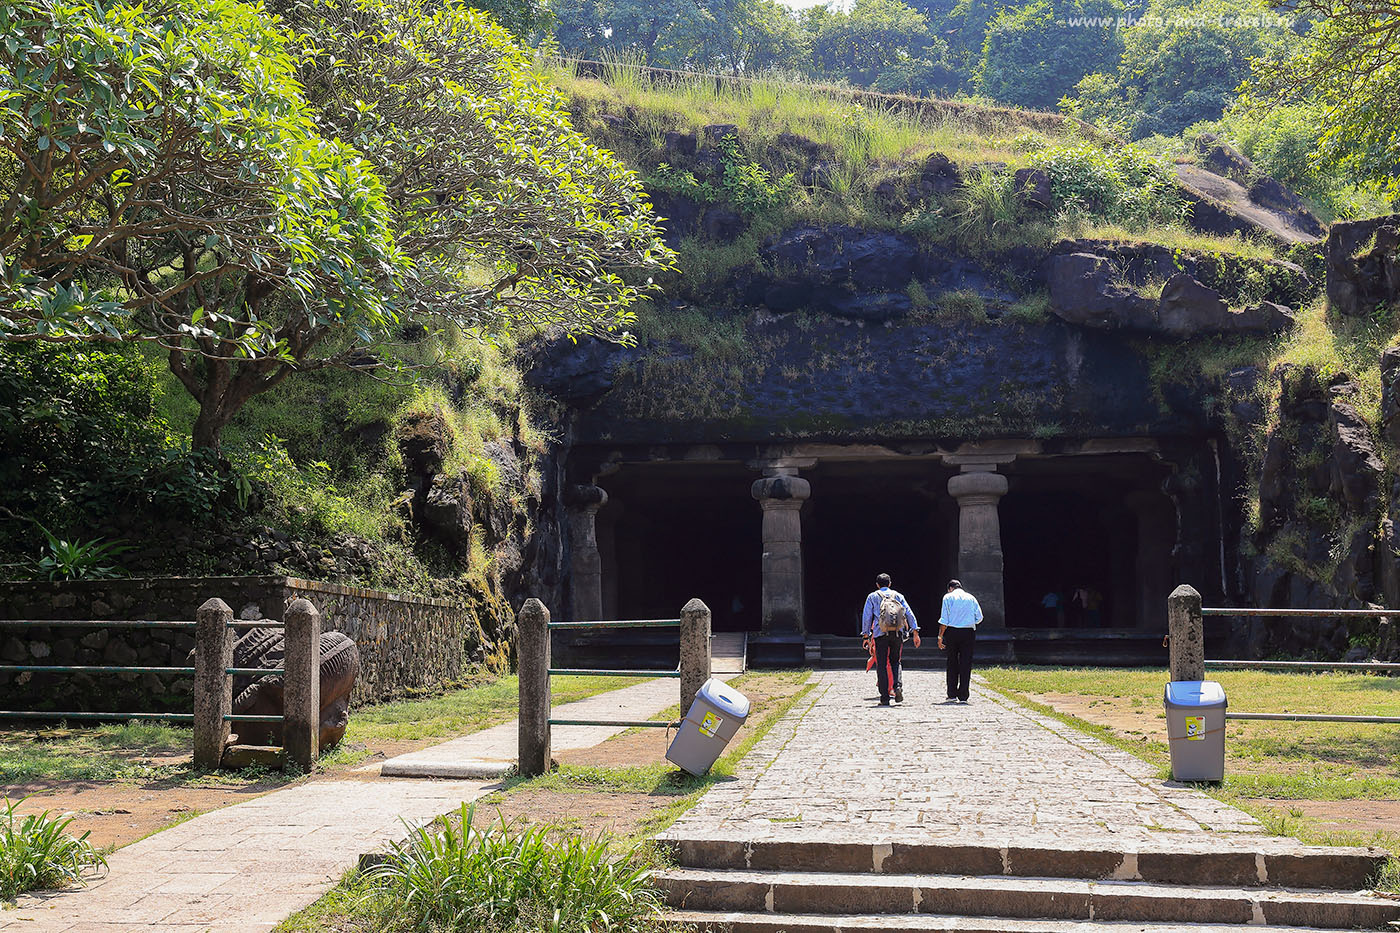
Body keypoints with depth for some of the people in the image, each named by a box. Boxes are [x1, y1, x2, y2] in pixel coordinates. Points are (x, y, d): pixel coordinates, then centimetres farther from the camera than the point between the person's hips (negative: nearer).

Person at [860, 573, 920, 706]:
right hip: (897, 633, 2)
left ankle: (884, 698, -2)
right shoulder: (898, 595, 15)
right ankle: (898, 686, -9)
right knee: (895, 662, 16)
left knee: (881, 665, 2)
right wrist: (915, 632, 7)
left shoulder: (872, 597, 11)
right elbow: (909, 613, 8)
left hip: (880, 633, -2)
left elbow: (866, 616, 6)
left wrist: (866, 636, 11)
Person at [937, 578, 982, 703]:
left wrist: (940, 636, -1)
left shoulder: (948, 597, 4)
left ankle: (952, 694, 10)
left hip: (952, 632, -1)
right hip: (969, 632, 1)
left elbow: (944, 619, -4)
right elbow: (979, 617, 6)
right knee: (966, 664, 3)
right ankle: (963, 696, -1)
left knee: (952, 663, 9)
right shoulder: (971, 597, 12)